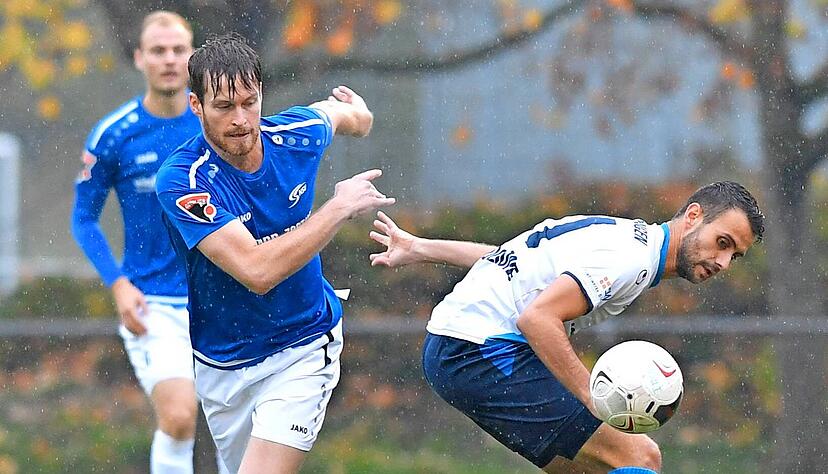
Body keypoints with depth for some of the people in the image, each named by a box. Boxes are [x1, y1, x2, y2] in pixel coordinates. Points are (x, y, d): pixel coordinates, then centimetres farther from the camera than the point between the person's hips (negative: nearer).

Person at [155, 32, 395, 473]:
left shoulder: (299, 133, -12)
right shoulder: (181, 180, -25)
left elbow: (343, 111, 15)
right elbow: (258, 271, -34)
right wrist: (340, 206, -27)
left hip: (302, 350, 0)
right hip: (221, 365, 0)